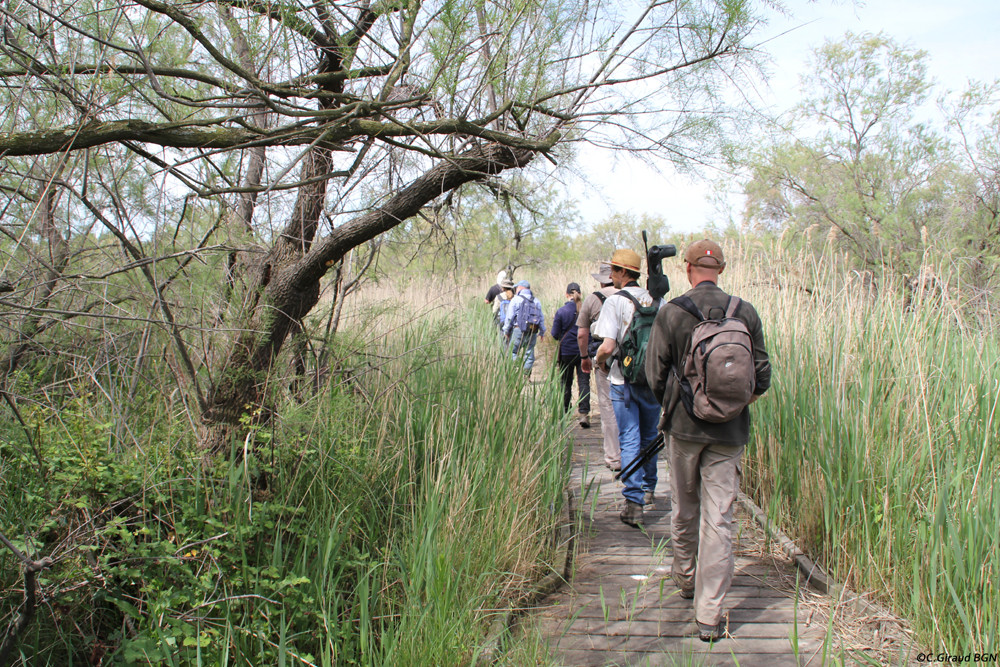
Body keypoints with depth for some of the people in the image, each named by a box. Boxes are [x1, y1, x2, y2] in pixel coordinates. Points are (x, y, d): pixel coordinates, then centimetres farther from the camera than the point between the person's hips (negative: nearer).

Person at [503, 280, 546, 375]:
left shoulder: (516, 299, 0)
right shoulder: (536, 301, 15)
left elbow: (509, 317, -2)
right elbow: (541, 318, 16)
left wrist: (506, 331, 5)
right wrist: (542, 332, 26)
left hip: (519, 330, -4)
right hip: (533, 332, 5)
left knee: (513, 352, 0)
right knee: (529, 354, 9)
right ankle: (526, 376, 8)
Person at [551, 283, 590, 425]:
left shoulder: (561, 312, -9)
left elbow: (555, 335, -6)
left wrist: (555, 321, 10)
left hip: (566, 352, 0)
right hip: (583, 351, 0)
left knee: (566, 383, 14)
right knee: (584, 382, -1)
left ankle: (565, 411, 22)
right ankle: (584, 413, -13)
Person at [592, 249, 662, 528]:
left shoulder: (615, 301, -12)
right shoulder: (657, 300, 3)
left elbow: (608, 346, -21)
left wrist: (600, 361, 0)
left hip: (624, 380, -4)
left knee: (629, 441, 1)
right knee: (649, 437, 20)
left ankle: (634, 502, -4)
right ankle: (649, 489, 36)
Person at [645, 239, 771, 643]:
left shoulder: (670, 313, -8)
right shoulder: (745, 312, -2)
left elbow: (655, 375, -3)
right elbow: (762, 376, 4)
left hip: (685, 426, 0)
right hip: (729, 430, 1)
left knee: (685, 510, 18)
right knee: (719, 518, 2)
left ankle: (685, 579, 39)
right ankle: (709, 616, 4)